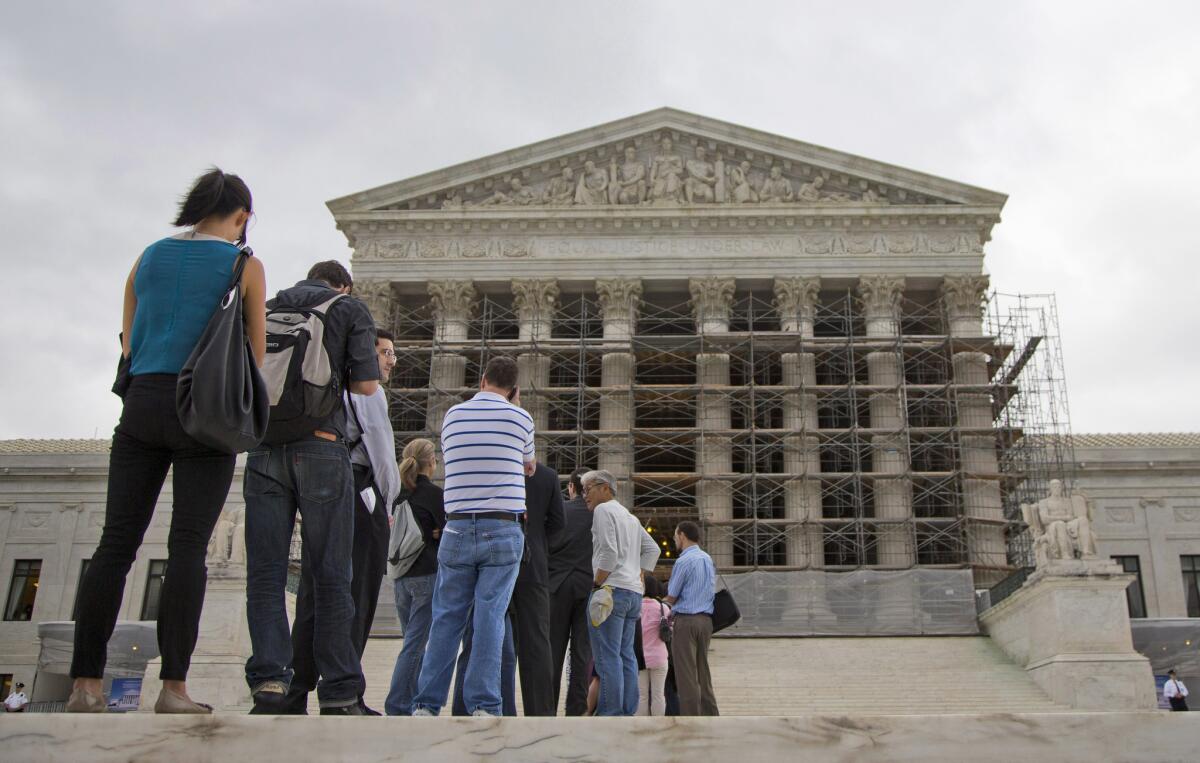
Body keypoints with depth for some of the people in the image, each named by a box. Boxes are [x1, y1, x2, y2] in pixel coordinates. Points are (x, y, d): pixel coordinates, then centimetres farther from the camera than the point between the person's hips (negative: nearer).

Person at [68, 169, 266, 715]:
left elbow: (128, 344, 18)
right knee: (189, 547, -4)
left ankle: (86, 685, 1)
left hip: (142, 404, 4)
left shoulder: (150, 256, 16)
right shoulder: (244, 265, 3)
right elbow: (257, 353, 2)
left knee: (116, 542, 3)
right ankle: (174, 687, -6)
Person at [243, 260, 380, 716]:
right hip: (321, 445, -3)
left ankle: (269, 681, -10)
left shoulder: (268, 308, 20)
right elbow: (366, 384, 0)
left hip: (265, 445, 3)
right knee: (329, 575, 1)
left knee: (265, 572, 3)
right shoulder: (350, 309, 9)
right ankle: (338, 695, 1)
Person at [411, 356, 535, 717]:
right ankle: (483, 706, -5)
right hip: (503, 530, -2)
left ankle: (427, 704, 8)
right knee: (490, 617, -3)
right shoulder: (520, 418, 2)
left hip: (457, 528, 2)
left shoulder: (452, 415, 9)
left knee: (446, 618, 7)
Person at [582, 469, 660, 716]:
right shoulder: (630, 516, 24)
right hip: (634, 592, 9)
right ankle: (628, 713, 6)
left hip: (612, 588, -9)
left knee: (608, 656, -9)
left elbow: (609, 551, -14)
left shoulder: (603, 510, -3)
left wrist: (597, 584, -9)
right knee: (626, 655, 7)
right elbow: (653, 549, 24)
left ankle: (611, 714, -12)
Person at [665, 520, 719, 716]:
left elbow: (671, 598, -8)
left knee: (686, 674, -3)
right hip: (706, 620, 8)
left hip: (686, 621, -8)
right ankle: (710, 715, 16)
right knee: (702, 671, 14)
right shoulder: (708, 559, 12)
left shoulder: (684, 561, -12)